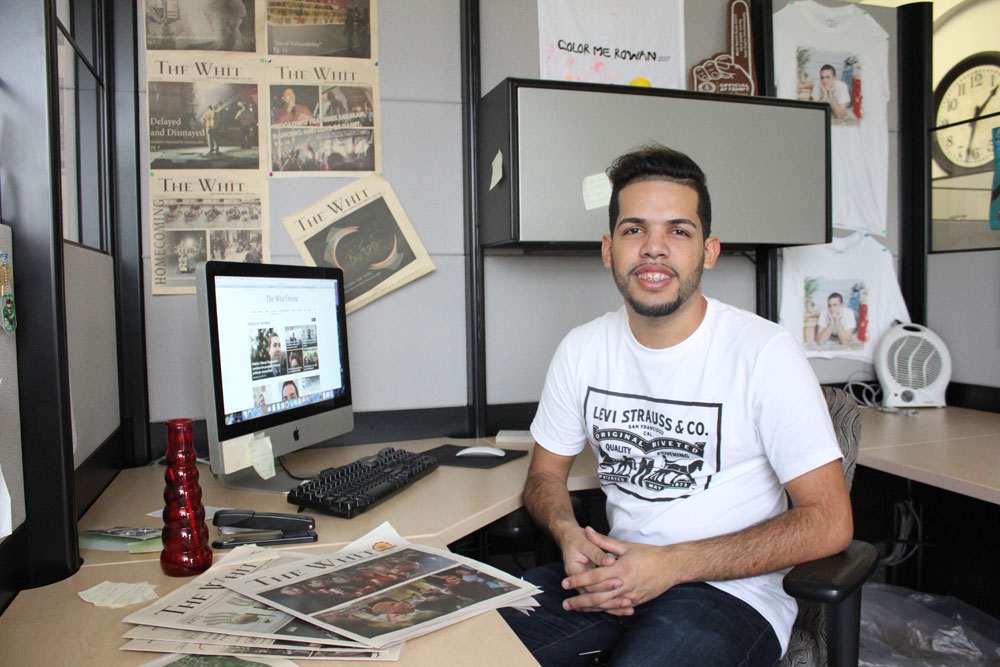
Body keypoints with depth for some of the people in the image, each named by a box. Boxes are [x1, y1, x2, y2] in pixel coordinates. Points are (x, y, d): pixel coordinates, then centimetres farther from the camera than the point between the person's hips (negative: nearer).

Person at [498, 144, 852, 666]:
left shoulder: (764, 352, -12)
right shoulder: (581, 348, 2)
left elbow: (829, 522, -12)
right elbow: (545, 472, 13)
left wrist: (671, 564, -19)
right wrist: (570, 534, -11)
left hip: (728, 590, -3)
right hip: (616, 573, 4)